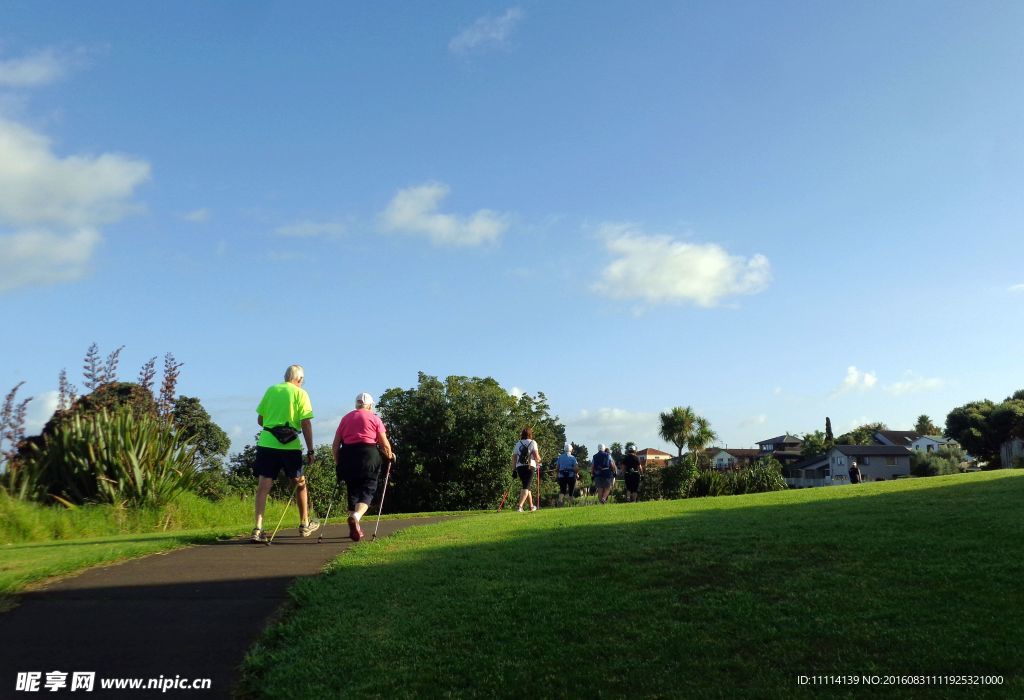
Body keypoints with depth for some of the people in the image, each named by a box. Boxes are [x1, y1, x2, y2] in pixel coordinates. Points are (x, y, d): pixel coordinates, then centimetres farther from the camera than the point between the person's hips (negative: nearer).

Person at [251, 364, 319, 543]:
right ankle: (305, 524, 27)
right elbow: (306, 424, -7)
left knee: (263, 485, 1)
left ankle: (258, 528, -8)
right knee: (300, 483, 15)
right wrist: (310, 450, -2)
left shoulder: (270, 390, 10)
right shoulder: (300, 393, 0)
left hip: (266, 443, 2)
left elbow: (260, 419, 13)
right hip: (290, 446, -2)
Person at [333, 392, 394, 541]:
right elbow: (385, 445, 3)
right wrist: (390, 455, 22)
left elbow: (335, 446, 12)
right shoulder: (374, 418, 8)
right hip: (368, 455, -3)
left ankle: (354, 527, 11)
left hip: (347, 456, 3)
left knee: (353, 490, 15)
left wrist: (338, 463, 24)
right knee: (368, 490, 2)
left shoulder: (346, 417, 17)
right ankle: (356, 516, -25)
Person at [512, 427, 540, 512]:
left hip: (519, 467, 4)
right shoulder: (532, 442, 1)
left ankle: (531, 506, 28)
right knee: (526, 487, -5)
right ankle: (520, 506, -20)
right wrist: (539, 460, 15)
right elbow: (536, 456, -6)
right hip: (529, 466, -4)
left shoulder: (518, 444, 12)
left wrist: (514, 469, 12)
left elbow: (514, 457, 9)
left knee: (526, 486, 18)